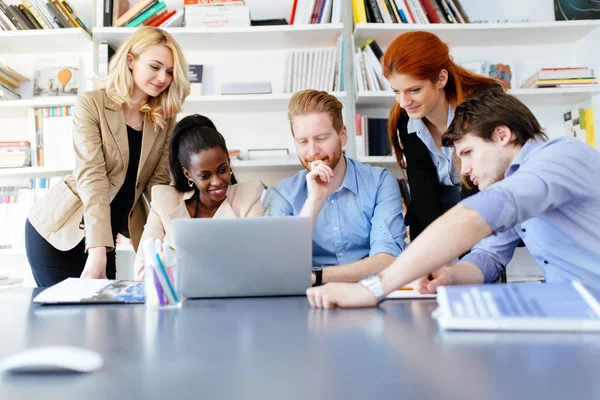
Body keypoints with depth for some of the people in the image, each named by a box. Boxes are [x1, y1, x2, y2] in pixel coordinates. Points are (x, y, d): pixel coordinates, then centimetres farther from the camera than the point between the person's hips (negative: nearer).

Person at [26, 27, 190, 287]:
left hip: (105, 232, 4)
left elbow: (157, 182, -4)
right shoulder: (91, 105, -15)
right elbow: (92, 177, -24)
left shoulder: (164, 119, 0)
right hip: (57, 229, -4)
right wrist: (97, 250, -33)